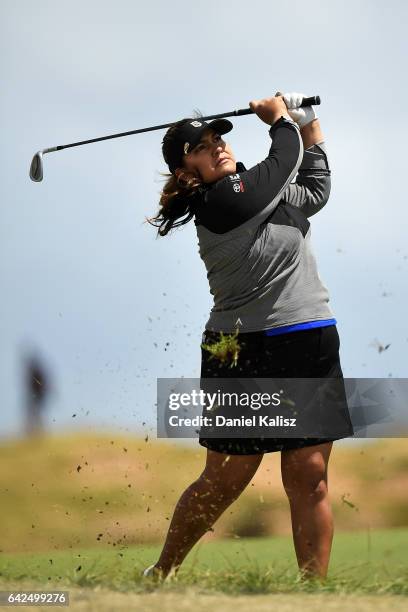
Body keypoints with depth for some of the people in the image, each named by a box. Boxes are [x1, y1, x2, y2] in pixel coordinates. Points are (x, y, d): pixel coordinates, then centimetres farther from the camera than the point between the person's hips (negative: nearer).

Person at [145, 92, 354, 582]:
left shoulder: (264, 194, 13)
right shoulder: (224, 199, -12)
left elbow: (313, 189, 30)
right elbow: (285, 159, -1)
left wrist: (310, 123, 24)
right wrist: (280, 116, 17)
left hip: (313, 348, 7)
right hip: (247, 354, -7)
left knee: (308, 477, 0)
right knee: (226, 481, 0)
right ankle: (160, 574, 18)